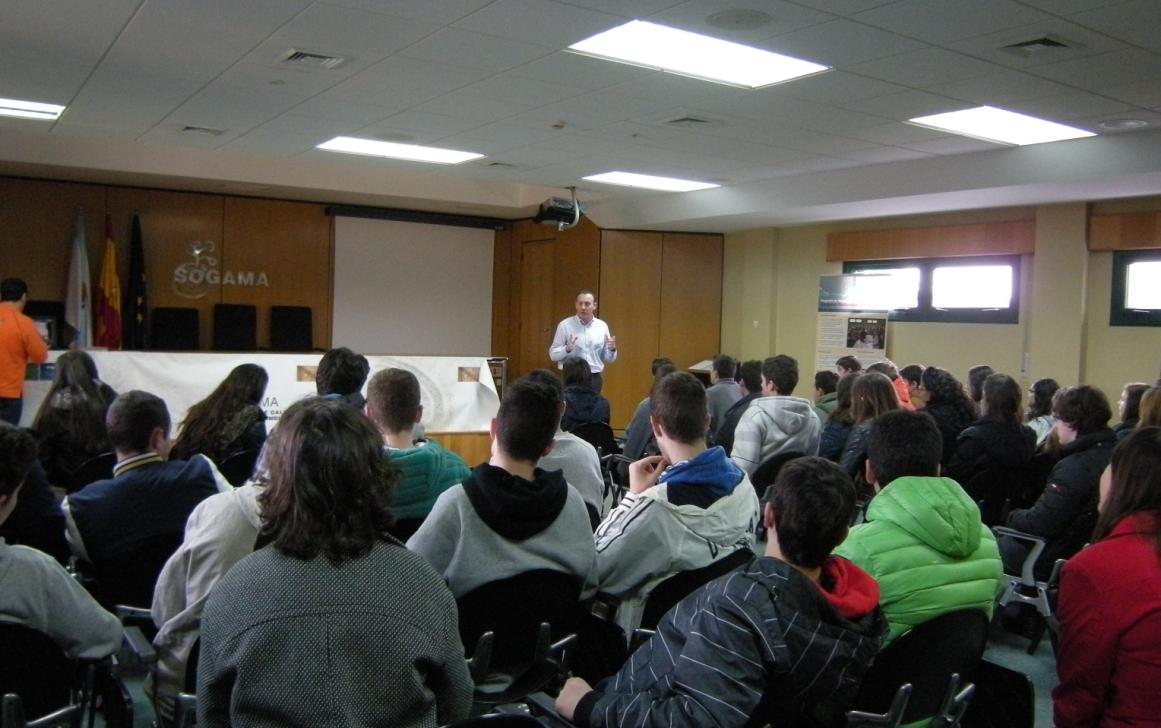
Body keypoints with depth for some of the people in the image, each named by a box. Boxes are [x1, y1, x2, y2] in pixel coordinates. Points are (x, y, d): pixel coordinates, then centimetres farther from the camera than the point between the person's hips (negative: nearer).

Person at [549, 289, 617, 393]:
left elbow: (608, 359, 9)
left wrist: (612, 350, -12)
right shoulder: (565, 325, -3)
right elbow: (553, 354, -3)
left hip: (594, 379, 3)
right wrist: (567, 349, -22)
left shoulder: (602, 326, 5)